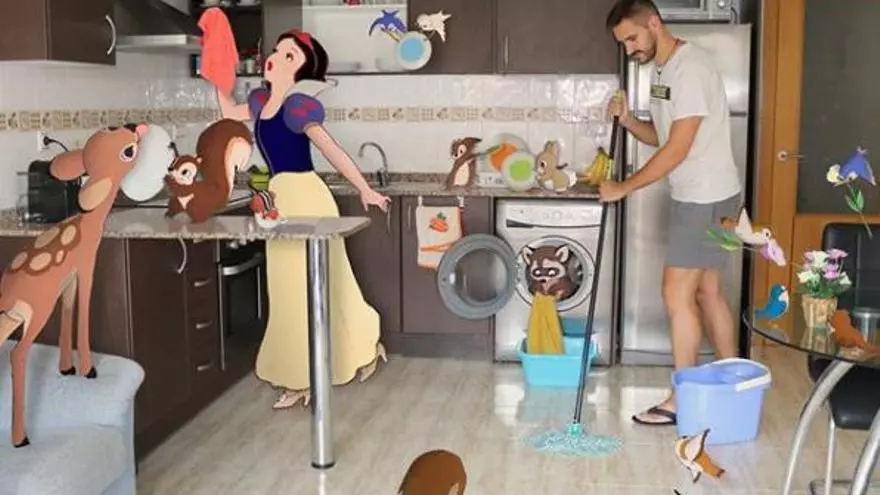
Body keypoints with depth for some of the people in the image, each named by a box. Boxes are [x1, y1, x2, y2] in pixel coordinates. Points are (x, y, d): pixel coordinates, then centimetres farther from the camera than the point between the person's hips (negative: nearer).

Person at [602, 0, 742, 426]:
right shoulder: (663, 70, 11)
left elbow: (677, 150, -24)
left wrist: (623, 188, -17)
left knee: (678, 295, -6)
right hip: (694, 197, 10)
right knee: (707, 292, 15)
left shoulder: (690, 67, -21)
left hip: (707, 198, -10)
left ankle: (681, 401, 5)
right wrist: (627, 120, -2)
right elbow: (660, 137, 17)